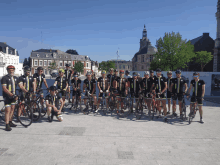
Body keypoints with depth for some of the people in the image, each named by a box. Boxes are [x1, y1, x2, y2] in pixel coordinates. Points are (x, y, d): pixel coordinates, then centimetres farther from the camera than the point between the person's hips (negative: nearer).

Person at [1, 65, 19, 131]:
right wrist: (11, 94, -24)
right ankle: (7, 125, -6)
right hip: (7, 96, -6)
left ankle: (10, 122, 27)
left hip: (13, 96, 6)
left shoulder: (16, 78, 10)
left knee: (12, 109, 13)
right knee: (8, 110, -9)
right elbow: (4, 88, -16)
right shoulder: (4, 78, -8)